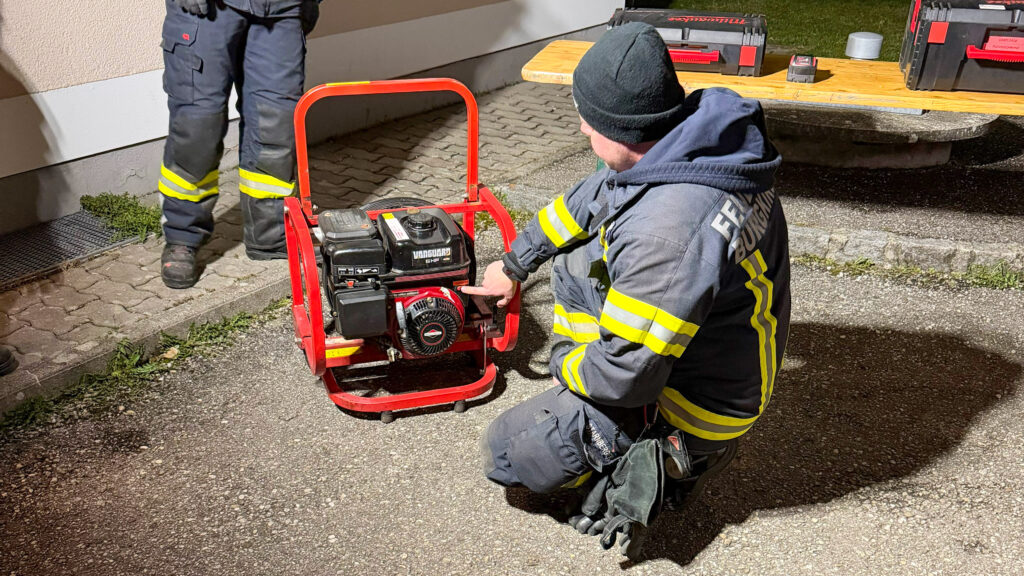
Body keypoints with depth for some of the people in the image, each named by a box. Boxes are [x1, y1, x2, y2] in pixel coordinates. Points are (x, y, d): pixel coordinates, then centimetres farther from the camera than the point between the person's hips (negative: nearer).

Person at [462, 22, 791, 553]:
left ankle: (668, 460, 4)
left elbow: (627, 375, -32)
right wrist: (514, 263, 21)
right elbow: (592, 198, 8)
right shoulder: (700, 135, -8)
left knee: (503, 452, 2)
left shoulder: (668, 229, -39)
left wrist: (568, 367, -8)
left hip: (690, 405, -9)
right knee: (572, 261, 17)